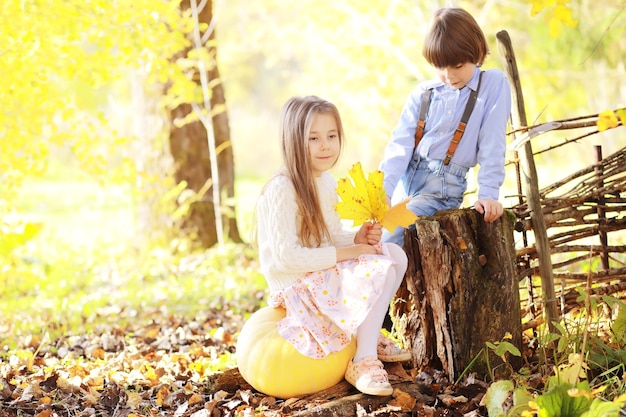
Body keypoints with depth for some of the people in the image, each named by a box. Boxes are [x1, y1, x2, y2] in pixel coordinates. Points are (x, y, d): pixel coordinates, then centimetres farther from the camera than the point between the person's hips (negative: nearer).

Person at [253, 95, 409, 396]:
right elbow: (287, 256, -27)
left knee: (395, 254, 1)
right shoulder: (282, 190, -22)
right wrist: (347, 252, -22)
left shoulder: (326, 182, 5)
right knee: (379, 271, -22)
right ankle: (363, 362, -13)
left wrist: (357, 238, -7)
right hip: (296, 285, -9)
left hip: (327, 271, 9)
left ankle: (371, 336, 9)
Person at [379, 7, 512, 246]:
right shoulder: (422, 93, 6)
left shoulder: (494, 84, -1)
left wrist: (488, 194, -13)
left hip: (444, 185, -5)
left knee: (389, 238, -23)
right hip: (405, 179, 5)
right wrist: (382, 190, -13)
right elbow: (401, 143, -1)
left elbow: (492, 144, -6)